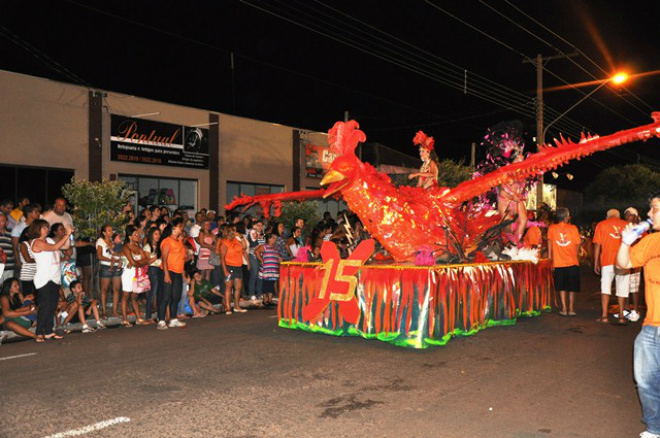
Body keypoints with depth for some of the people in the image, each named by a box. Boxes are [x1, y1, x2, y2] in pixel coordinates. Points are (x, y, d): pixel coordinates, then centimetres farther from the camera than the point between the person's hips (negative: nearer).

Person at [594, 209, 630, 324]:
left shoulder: (601, 225, 7)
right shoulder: (627, 225, 11)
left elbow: (597, 245, 1)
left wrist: (596, 263, 5)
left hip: (607, 261, -1)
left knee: (605, 287, 5)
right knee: (622, 288, 7)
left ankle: (604, 315, 0)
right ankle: (621, 316, 7)